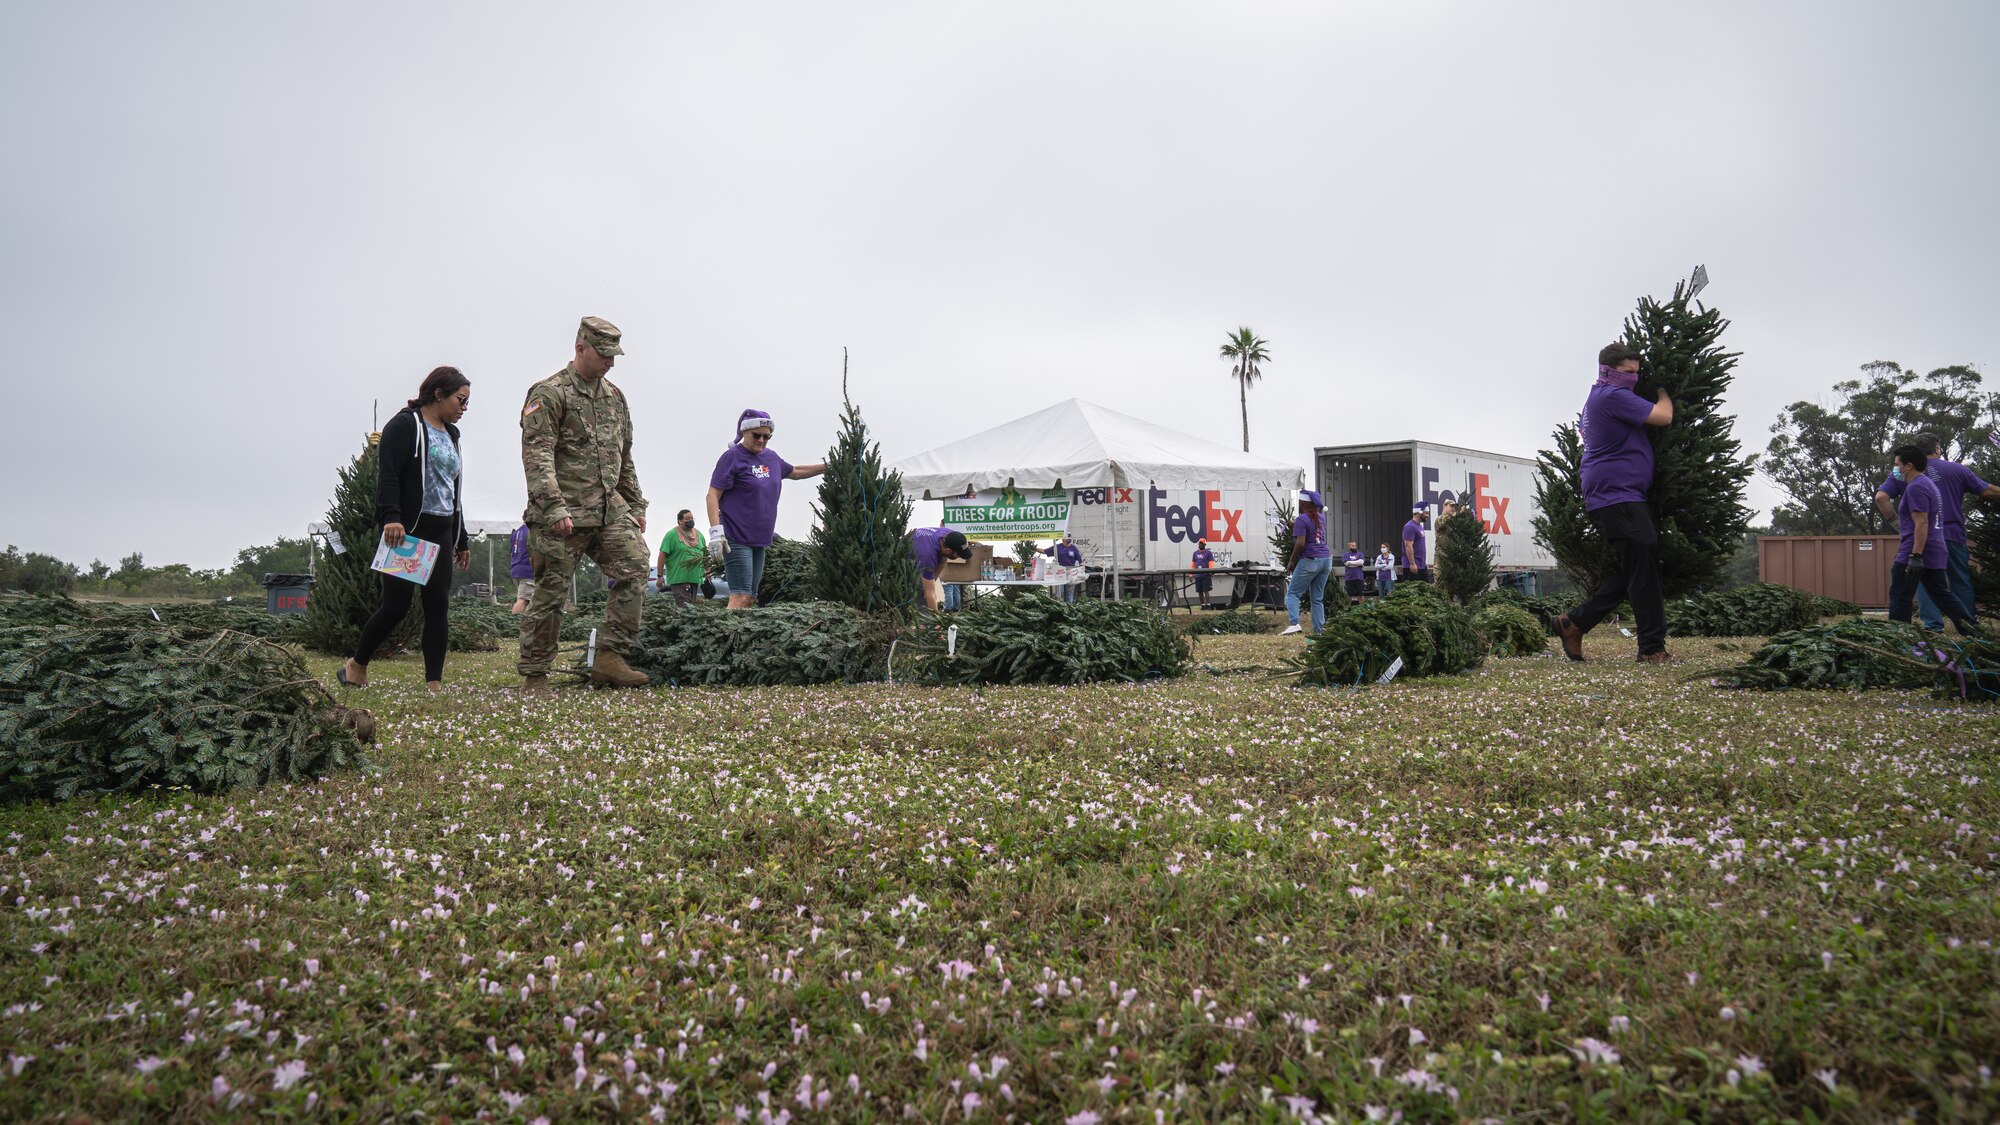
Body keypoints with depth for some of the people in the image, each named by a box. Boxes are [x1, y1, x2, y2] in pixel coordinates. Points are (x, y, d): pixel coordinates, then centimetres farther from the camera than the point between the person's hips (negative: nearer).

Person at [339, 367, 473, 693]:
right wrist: (390, 517, -30)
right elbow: (387, 476, -15)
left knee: (439, 606, 0)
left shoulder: (450, 434, 20)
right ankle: (356, 667, 15)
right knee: (396, 606, -6)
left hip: (441, 533, 7)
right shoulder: (405, 425, -5)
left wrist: (462, 540, 23)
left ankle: (434, 684, 1)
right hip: (405, 532, -7)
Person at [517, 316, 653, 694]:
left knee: (635, 566, -11)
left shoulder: (615, 397, 17)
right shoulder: (549, 394, -5)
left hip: (610, 507, 6)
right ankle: (534, 676, 11)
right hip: (563, 514, -6)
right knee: (551, 593, 0)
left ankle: (611, 658, -6)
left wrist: (636, 506, 20)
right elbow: (536, 456, -15)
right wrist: (554, 506, -24)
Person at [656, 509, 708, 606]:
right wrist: (660, 576, -12)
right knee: (684, 606, -15)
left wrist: (707, 572, 17)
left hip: (695, 578, 6)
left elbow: (705, 555, 21)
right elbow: (662, 555, -8)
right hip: (679, 579, -6)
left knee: (692, 604, 7)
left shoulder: (699, 535, 14)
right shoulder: (672, 535, -4)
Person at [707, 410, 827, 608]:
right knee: (740, 598, -17)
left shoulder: (771, 458, 14)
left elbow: (795, 472, 33)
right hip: (736, 539, -8)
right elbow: (713, 495, -11)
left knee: (750, 599, 6)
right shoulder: (732, 457, -7)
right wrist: (716, 531, -22)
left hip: (759, 541, 8)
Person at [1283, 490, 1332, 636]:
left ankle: (1294, 623, -18)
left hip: (1309, 561, -7)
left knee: (1293, 593, 0)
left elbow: (1300, 543, -19)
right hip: (1326, 559, 7)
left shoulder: (1302, 520, -11)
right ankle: (1318, 631, 6)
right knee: (1318, 598, 10)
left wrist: (1292, 561, -7)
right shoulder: (1320, 518, 13)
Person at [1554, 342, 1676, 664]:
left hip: (1608, 497, 11)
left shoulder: (1596, 398, 21)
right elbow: (1663, 416, -13)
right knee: (1644, 570, -10)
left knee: (1632, 572, 12)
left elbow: (1584, 431, 39)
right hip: (1617, 496, -11)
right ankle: (1652, 648, -7)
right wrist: (1663, 392, 5)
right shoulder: (1613, 396, -13)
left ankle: (1574, 623, 14)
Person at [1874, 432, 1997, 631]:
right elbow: (1988, 491, 9)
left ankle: (1933, 624, -4)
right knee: (1961, 582, 12)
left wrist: (1894, 520, 1)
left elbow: (1881, 497, -9)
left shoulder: (1902, 474, 3)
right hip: (1953, 536, 1)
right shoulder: (1956, 469, 4)